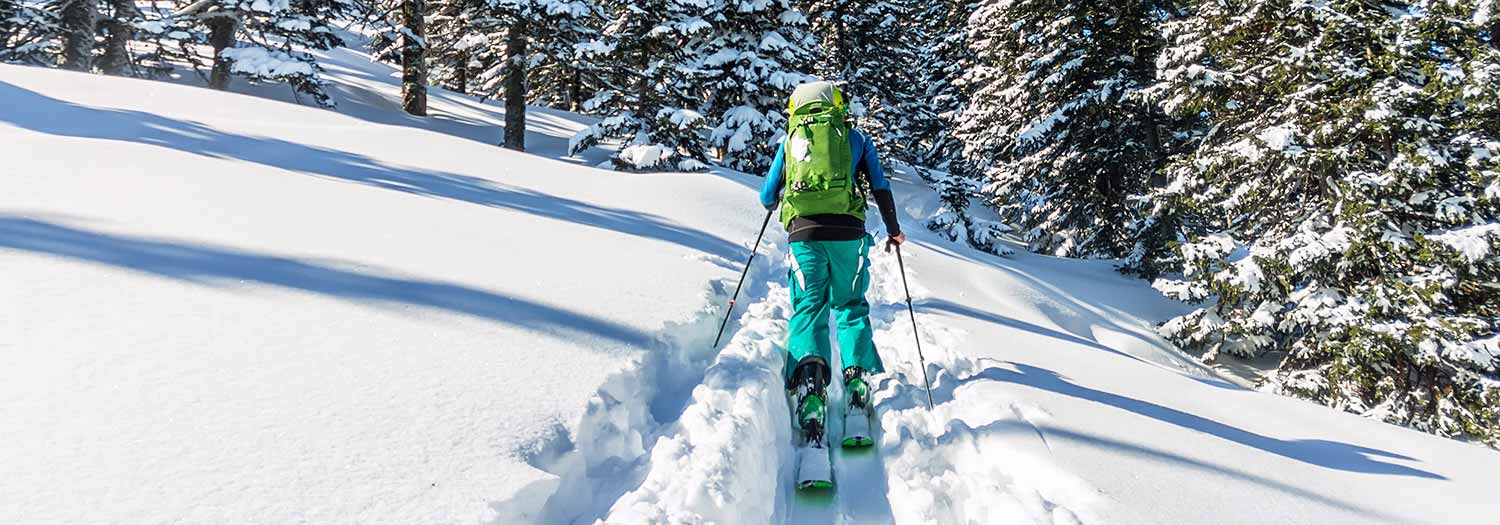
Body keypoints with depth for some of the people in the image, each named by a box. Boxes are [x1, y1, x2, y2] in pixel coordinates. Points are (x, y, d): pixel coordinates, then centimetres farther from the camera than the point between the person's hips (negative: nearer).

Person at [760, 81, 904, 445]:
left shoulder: (790, 139, 18)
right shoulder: (855, 138, 17)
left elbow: (767, 198, 19)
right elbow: (881, 188, 13)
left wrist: (773, 203, 43)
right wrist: (893, 230, 26)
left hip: (803, 231, 0)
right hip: (848, 231, 0)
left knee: (809, 308, 1)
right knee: (850, 305, 14)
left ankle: (809, 371, -24)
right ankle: (857, 373, -2)